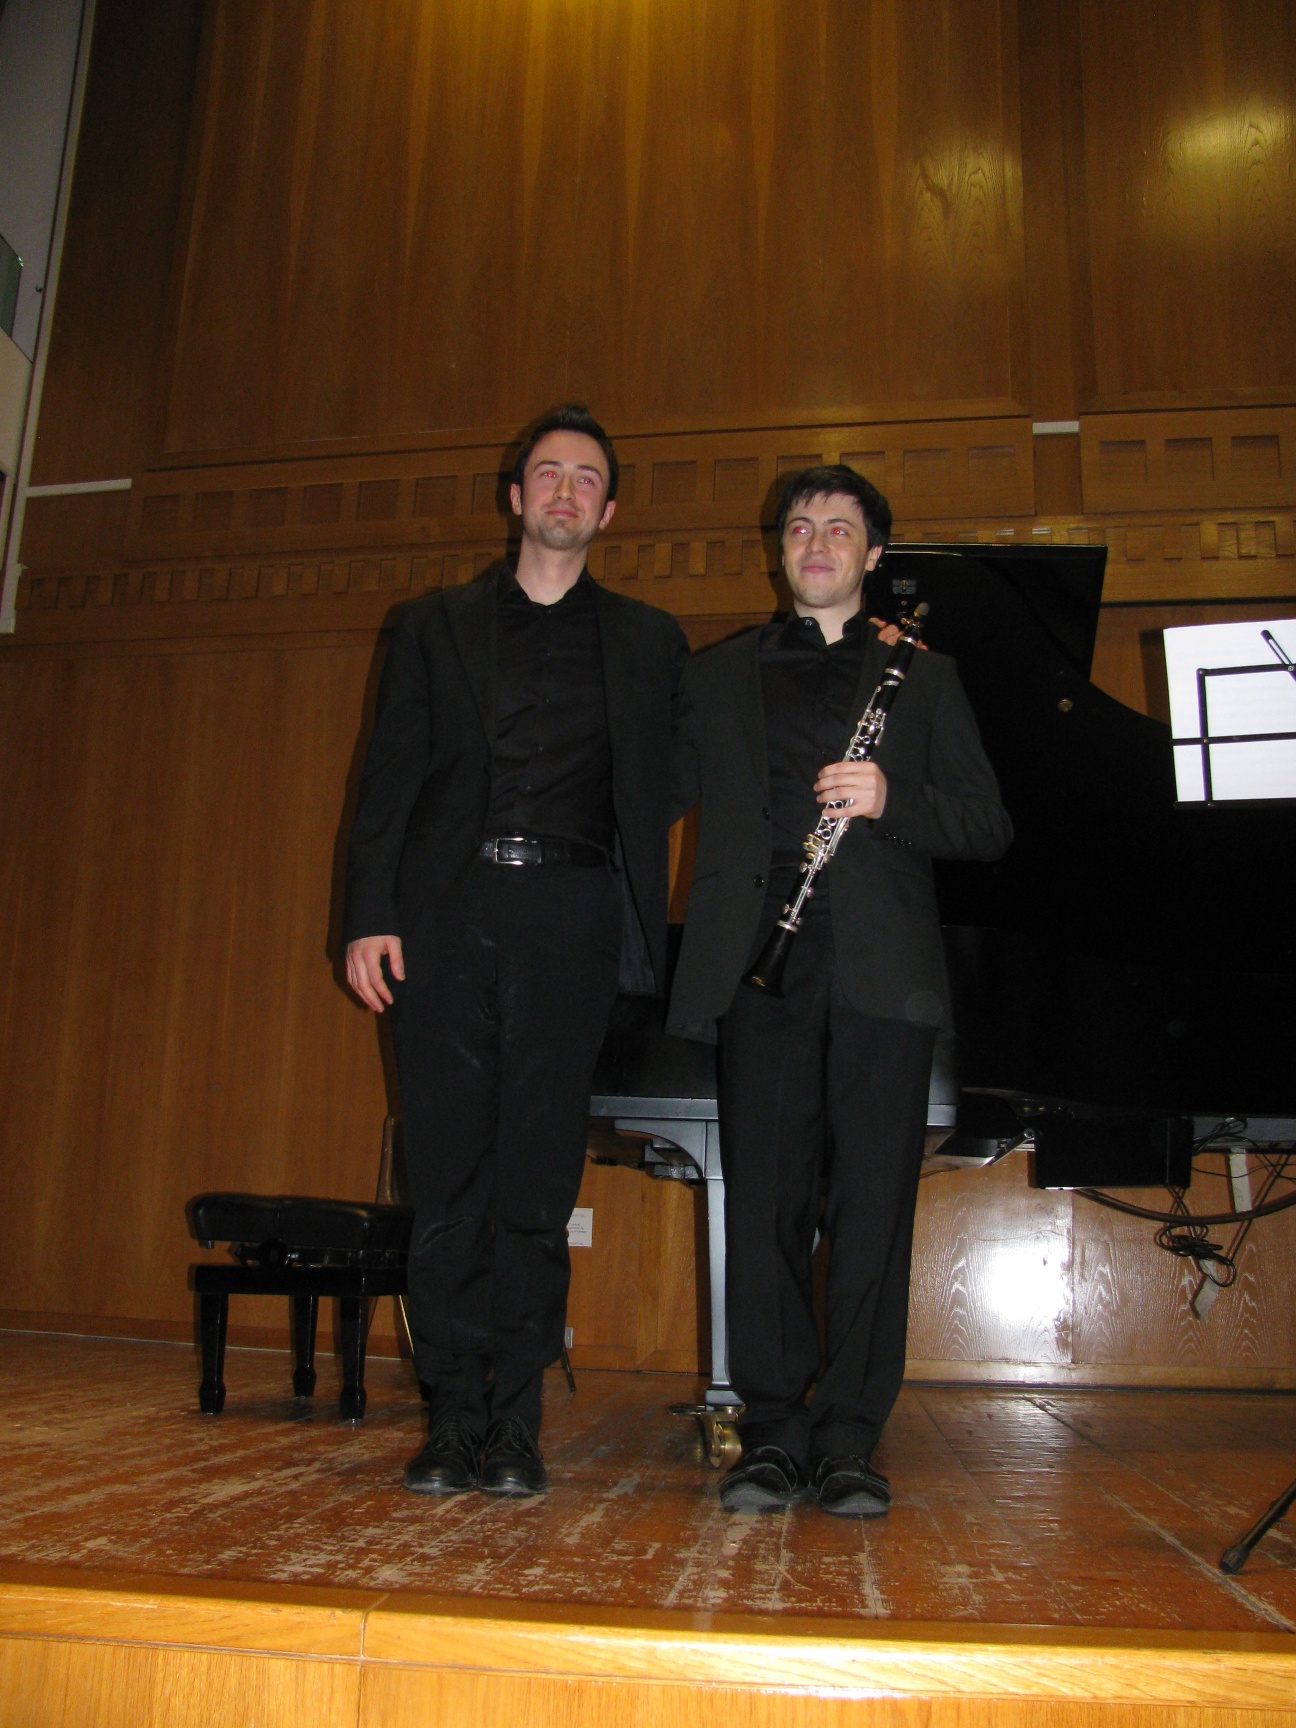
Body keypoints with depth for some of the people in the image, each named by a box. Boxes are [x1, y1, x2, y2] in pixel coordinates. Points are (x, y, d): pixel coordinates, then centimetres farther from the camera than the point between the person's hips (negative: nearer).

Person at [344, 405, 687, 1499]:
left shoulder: (648, 644, 17)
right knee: (448, 1169, 0)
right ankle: (456, 1417, 10)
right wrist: (371, 914, -1)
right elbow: (390, 779, 8)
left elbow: (664, 785, 15)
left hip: (569, 913, 0)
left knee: (539, 1172, -1)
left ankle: (515, 1422, 10)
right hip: (448, 913, 1)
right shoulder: (435, 627, 17)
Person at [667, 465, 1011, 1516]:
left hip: (882, 967, 0)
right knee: (764, 1202, -1)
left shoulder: (923, 676, 17)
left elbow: (990, 826, 9)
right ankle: (774, 1437, 9)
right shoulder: (719, 677, 20)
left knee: (873, 1207, -1)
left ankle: (850, 1441, 8)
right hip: (761, 963, 1)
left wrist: (893, 799, -8)